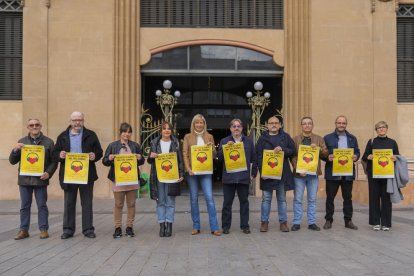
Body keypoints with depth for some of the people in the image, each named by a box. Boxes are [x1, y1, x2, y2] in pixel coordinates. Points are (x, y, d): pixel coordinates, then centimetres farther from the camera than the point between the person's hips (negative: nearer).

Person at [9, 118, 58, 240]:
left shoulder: (48, 142, 3)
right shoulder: (22, 142, 10)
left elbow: (54, 161, 2)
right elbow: (12, 161, 9)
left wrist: (48, 173, -14)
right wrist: (15, 150, -9)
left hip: (41, 179, -2)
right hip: (25, 179, 2)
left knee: (42, 205, 3)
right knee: (24, 206, 7)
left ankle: (43, 229, 12)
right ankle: (23, 230, 16)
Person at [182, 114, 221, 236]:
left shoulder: (209, 137, 10)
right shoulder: (188, 137, 7)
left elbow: (214, 155, 12)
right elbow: (185, 154, 2)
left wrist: (211, 147, -9)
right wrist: (188, 169, -11)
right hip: (192, 171, 0)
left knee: (209, 197, -7)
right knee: (193, 198, 4)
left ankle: (214, 227, -4)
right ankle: (196, 226, 13)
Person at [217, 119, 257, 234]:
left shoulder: (249, 141, 10)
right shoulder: (224, 141, 6)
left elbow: (254, 159, 10)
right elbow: (219, 157, -2)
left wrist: (253, 173, 5)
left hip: (244, 177, 1)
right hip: (229, 176, -1)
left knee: (244, 202, 7)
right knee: (227, 202, 3)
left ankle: (245, 225, 16)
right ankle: (226, 226, 11)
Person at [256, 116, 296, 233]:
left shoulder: (285, 137, 9)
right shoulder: (262, 138, 5)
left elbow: (293, 151, 4)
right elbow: (258, 155, -1)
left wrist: (282, 150, -14)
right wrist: (262, 171, -12)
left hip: (283, 173, 1)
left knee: (282, 199, 8)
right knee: (266, 199, 3)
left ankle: (283, 222, 15)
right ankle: (264, 222, 11)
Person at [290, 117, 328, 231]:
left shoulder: (319, 139, 10)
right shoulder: (295, 139, 4)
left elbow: (326, 154, 4)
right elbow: (292, 156, -2)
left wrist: (318, 148, -14)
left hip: (313, 173, 2)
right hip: (299, 173, -1)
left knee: (312, 199, 7)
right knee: (297, 199, 2)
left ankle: (312, 222, 14)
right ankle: (296, 223, 9)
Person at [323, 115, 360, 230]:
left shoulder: (352, 138, 13)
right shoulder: (327, 138, 5)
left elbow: (357, 152, 12)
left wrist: (356, 157, -10)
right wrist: (328, 158, -18)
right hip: (332, 173, -2)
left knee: (348, 198, 8)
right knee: (330, 197, 3)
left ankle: (348, 220, 17)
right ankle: (328, 220, 11)